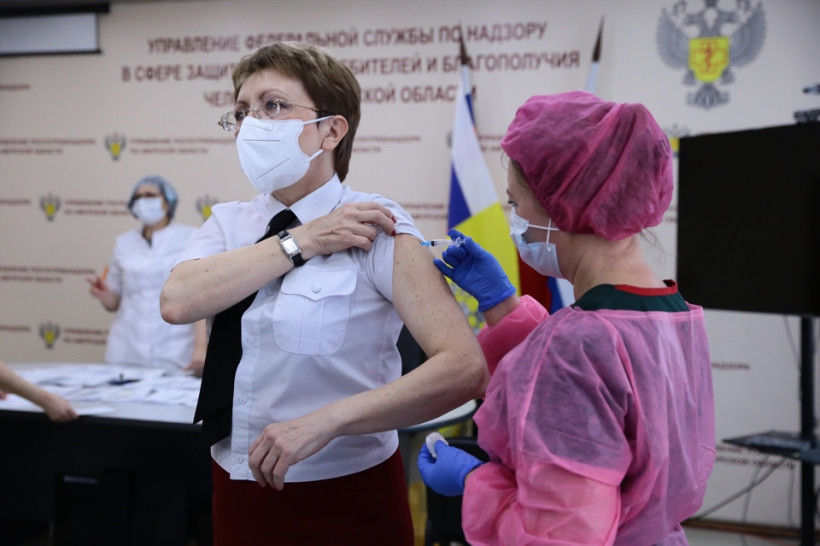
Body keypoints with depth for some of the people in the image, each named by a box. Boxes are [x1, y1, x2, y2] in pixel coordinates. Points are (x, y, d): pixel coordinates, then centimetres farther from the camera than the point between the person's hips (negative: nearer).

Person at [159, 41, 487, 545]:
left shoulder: (375, 228, -12)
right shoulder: (229, 223, 3)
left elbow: (465, 366, -23)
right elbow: (178, 302, -17)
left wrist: (324, 421, -30)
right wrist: (302, 241, -19)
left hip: (347, 499, -4)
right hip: (241, 490, 5)